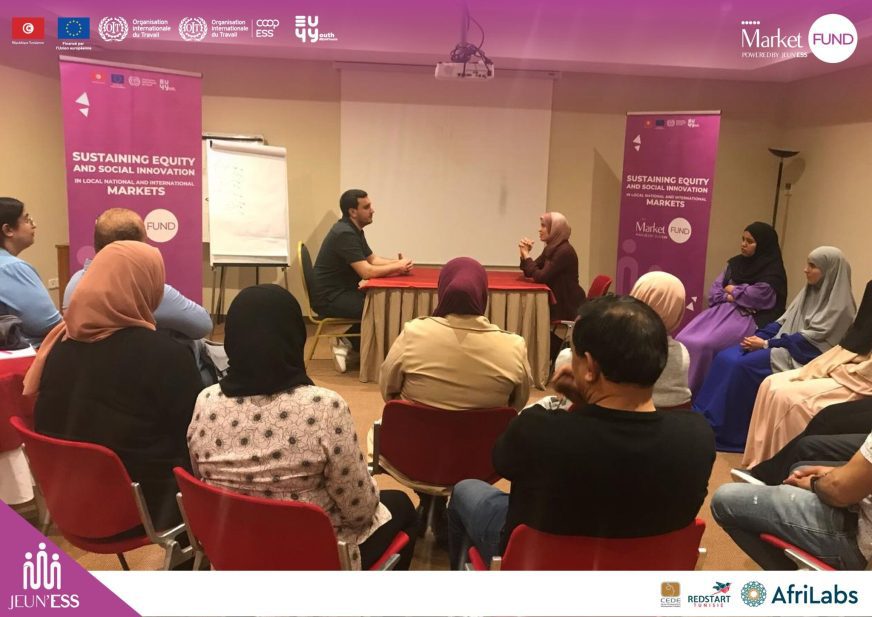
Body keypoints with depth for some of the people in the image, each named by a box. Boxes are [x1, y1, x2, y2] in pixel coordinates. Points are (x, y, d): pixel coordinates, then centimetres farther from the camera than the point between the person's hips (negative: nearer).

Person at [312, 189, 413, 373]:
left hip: (341, 292, 10)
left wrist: (399, 263, -3)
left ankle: (350, 342, 8)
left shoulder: (354, 230, 11)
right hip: (329, 298, -10)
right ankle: (351, 344, 2)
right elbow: (367, 272, -26)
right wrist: (397, 267, -13)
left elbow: (373, 259, 15)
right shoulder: (345, 234, -22)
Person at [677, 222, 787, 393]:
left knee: (703, 345, -29)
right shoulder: (736, 263, 16)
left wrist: (731, 289, 0)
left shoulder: (772, 273, -4)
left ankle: (698, 393, -18)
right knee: (684, 339, -17)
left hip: (747, 318, -7)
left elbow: (755, 296, -16)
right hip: (722, 310, 7)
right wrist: (729, 297, -10)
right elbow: (715, 289, 11)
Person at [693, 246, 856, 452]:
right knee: (725, 358, -15)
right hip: (782, 345, 8)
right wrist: (759, 336, -5)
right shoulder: (810, 292, 14)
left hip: (801, 356, -8)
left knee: (741, 365, -27)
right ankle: (702, 413, -13)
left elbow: (811, 339, -16)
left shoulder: (839, 305, -10)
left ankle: (717, 427, -19)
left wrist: (767, 344, -17)